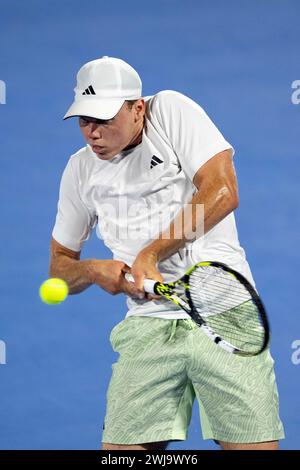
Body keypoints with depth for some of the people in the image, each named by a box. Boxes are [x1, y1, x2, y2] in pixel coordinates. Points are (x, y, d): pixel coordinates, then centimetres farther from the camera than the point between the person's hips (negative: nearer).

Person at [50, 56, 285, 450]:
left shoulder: (171, 111, -2)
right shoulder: (80, 170, 11)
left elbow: (223, 192, -12)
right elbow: (60, 265, 19)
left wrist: (150, 254, -11)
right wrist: (94, 271, -4)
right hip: (148, 326, 4)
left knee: (252, 446, -11)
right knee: (120, 449, -8)